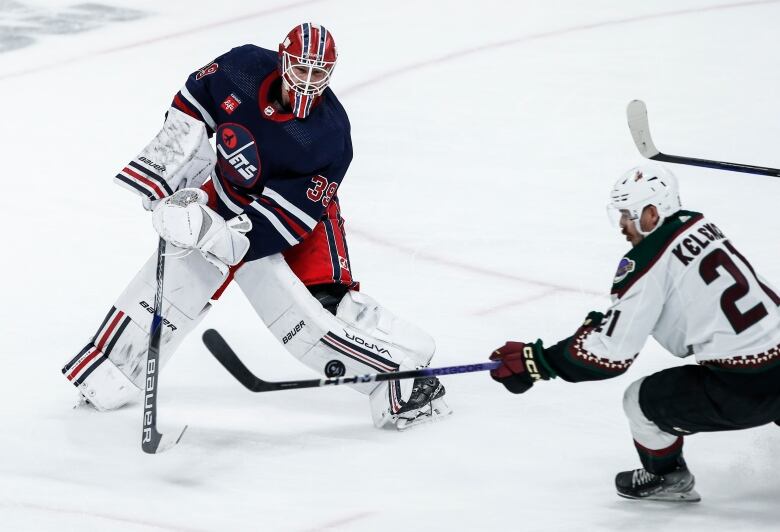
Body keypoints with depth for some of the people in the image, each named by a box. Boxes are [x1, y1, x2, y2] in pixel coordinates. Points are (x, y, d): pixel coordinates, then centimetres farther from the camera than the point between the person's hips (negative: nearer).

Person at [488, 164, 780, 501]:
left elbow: (611, 353, -11)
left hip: (742, 387, -8)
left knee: (641, 399, 10)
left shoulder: (648, 260, -13)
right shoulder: (698, 226, 10)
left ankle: (667, 479, 31)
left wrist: (536, 361, -5)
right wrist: (602, 322, 21)